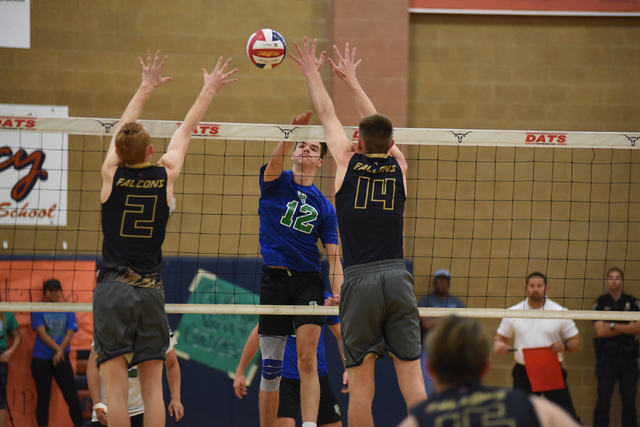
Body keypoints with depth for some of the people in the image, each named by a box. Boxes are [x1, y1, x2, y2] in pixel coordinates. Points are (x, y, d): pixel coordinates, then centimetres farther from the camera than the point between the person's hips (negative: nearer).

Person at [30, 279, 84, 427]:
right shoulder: (38, 311, 2)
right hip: (41, 360, -1)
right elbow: (42, 334, -7)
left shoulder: (68, 311, 7)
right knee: (43, 399, 3)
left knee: (72, 397, -7)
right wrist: (57, 348, -16)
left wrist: (60, 351, -15)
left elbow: (70, 333, 0)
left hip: (62, 359, 1)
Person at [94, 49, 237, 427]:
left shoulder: (112, 175, 0)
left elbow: (122, 131, 17)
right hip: (151, 291, 2)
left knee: (117, 387, -7)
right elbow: (186, 131, 17)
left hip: (113, 288, -2)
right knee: (152, 386, 3)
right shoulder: (166, 176, 2)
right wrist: (208, 91, 31)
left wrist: (146, 89, 30)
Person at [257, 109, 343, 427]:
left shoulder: (324, 207, 10)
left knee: (307, 359, -16)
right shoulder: (275, 183, 6)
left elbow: (333, 257, 5)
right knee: (271, 367, 3)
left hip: (308, 281, 0)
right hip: (274, 278, 0)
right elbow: (276, 159, -18)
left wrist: (338, 292, -13)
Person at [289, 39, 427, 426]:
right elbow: (379, 124, 27)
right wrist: (352, 80, 39)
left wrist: (313, 74, 35)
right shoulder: (399, 166, 10)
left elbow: (328, 115, 19)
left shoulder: (349, 162, 4)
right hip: (397, 276, 2)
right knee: (411, 377, -1)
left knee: (361, 383, 1)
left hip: (359, 279, -2)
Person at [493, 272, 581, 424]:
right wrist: (498, 345, -11)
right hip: (523, 373, 1)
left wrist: (564, 346, -17)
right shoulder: (512, 313, 4)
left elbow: (575, 341, 5)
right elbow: (500, 337, 13)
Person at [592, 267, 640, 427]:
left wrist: (613, 326, -11)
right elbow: (600, 331, -8)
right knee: (603, 399, -2)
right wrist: (626, 328, -8)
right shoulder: (600, 303, 4)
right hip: (607, 356, -2)